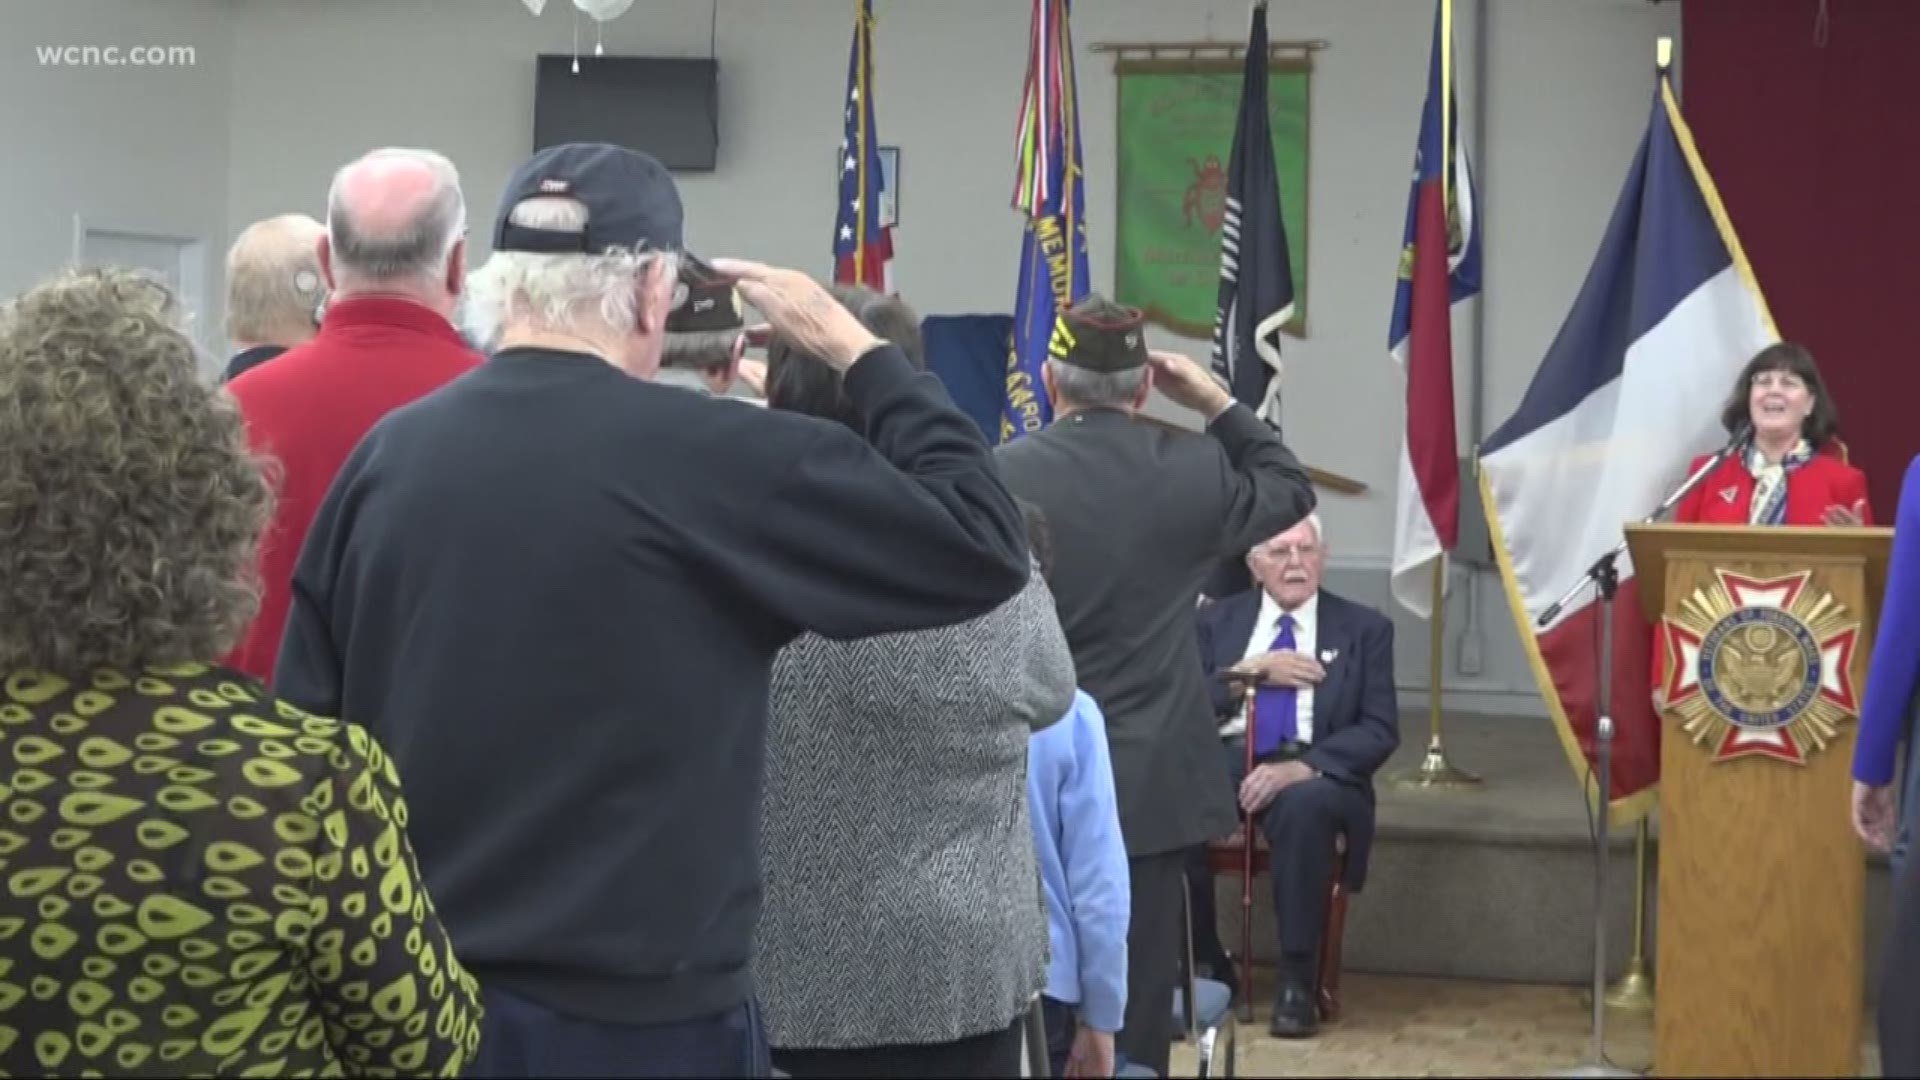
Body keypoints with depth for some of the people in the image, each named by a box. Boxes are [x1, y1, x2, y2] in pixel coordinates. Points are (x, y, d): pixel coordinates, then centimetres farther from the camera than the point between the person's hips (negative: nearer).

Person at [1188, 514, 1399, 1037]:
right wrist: (1255, 672, -8)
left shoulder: (1363, 628, 9)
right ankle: (1203, 966, -11)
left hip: (1313, 770, -2)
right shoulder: (1217, 621, 15)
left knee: (1305, 803, -38)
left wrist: (1302, 767, -17)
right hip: (1224, 760, 2)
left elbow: (1380, 731, -1)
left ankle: (1297, 981, -26)